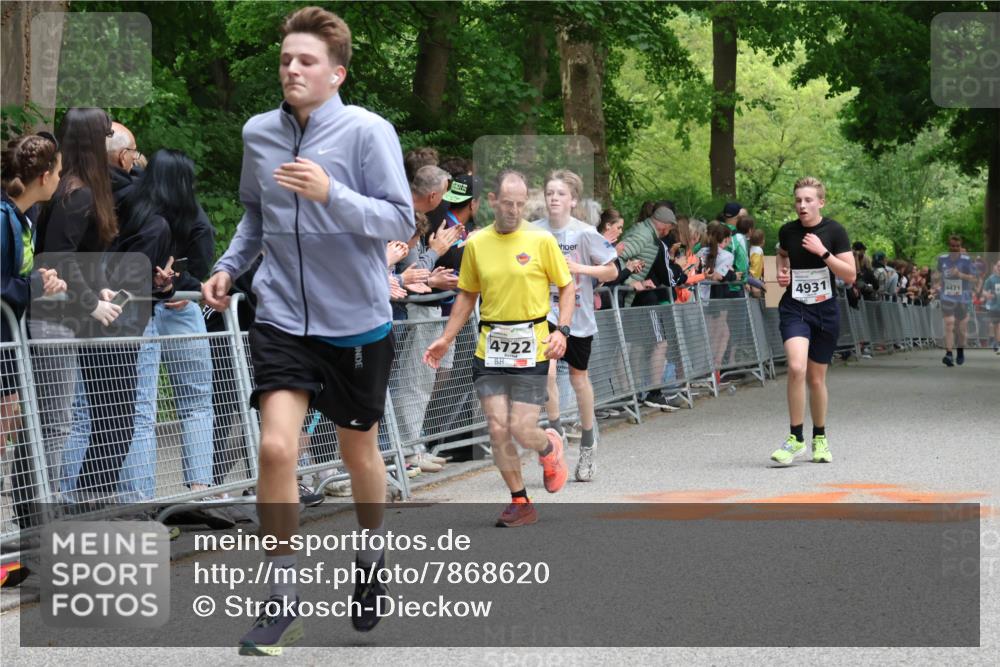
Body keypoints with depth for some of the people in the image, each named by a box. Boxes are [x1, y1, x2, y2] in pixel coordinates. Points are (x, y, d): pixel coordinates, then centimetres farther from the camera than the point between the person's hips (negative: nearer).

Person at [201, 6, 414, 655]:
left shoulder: (369, 131, -11)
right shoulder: (258, 133, 3)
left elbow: (401, 220, -16)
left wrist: (330, 194, -30)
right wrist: (230, 265, 7)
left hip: (357, 321, -2)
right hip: (282, 317, 2)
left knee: (359, 452, 14)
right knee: (276, 447, -15)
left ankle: (373, 560, 42)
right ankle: (282, 598, -2)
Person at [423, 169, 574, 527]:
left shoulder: (541, 239, -5)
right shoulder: (476, 243, 5)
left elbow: (566, 285, 3)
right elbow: (467, 295, 16)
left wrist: (562, 330, -10)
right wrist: (446, 339, 11)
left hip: (530, 349, -3)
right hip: (489, 348, 3)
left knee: (522, 429, -6)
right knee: (498, 430, 0)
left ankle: (549, 448, 30)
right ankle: (520, 503, 14)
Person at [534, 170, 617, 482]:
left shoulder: (585, 233, -10)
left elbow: (612, 271, -6)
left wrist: (578, 268, -18)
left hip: (578, 313, -1)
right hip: (545, 309, 1)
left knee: (578, 376, 12)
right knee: (547, 369, -22)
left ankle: (587, 446, 29)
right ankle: (556, 430, -3)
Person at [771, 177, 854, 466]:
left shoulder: (834, 231, -6)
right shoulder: (788, 231, 1)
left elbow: (850, 275, -10)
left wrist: (823, 252, -19)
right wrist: (782, 272, 5)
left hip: (825, 311, 0)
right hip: (794, 308, 0)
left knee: (816, 378, 7)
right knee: (797, 367, -22)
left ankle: (819, 437, 29)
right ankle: (796, 438, -12)